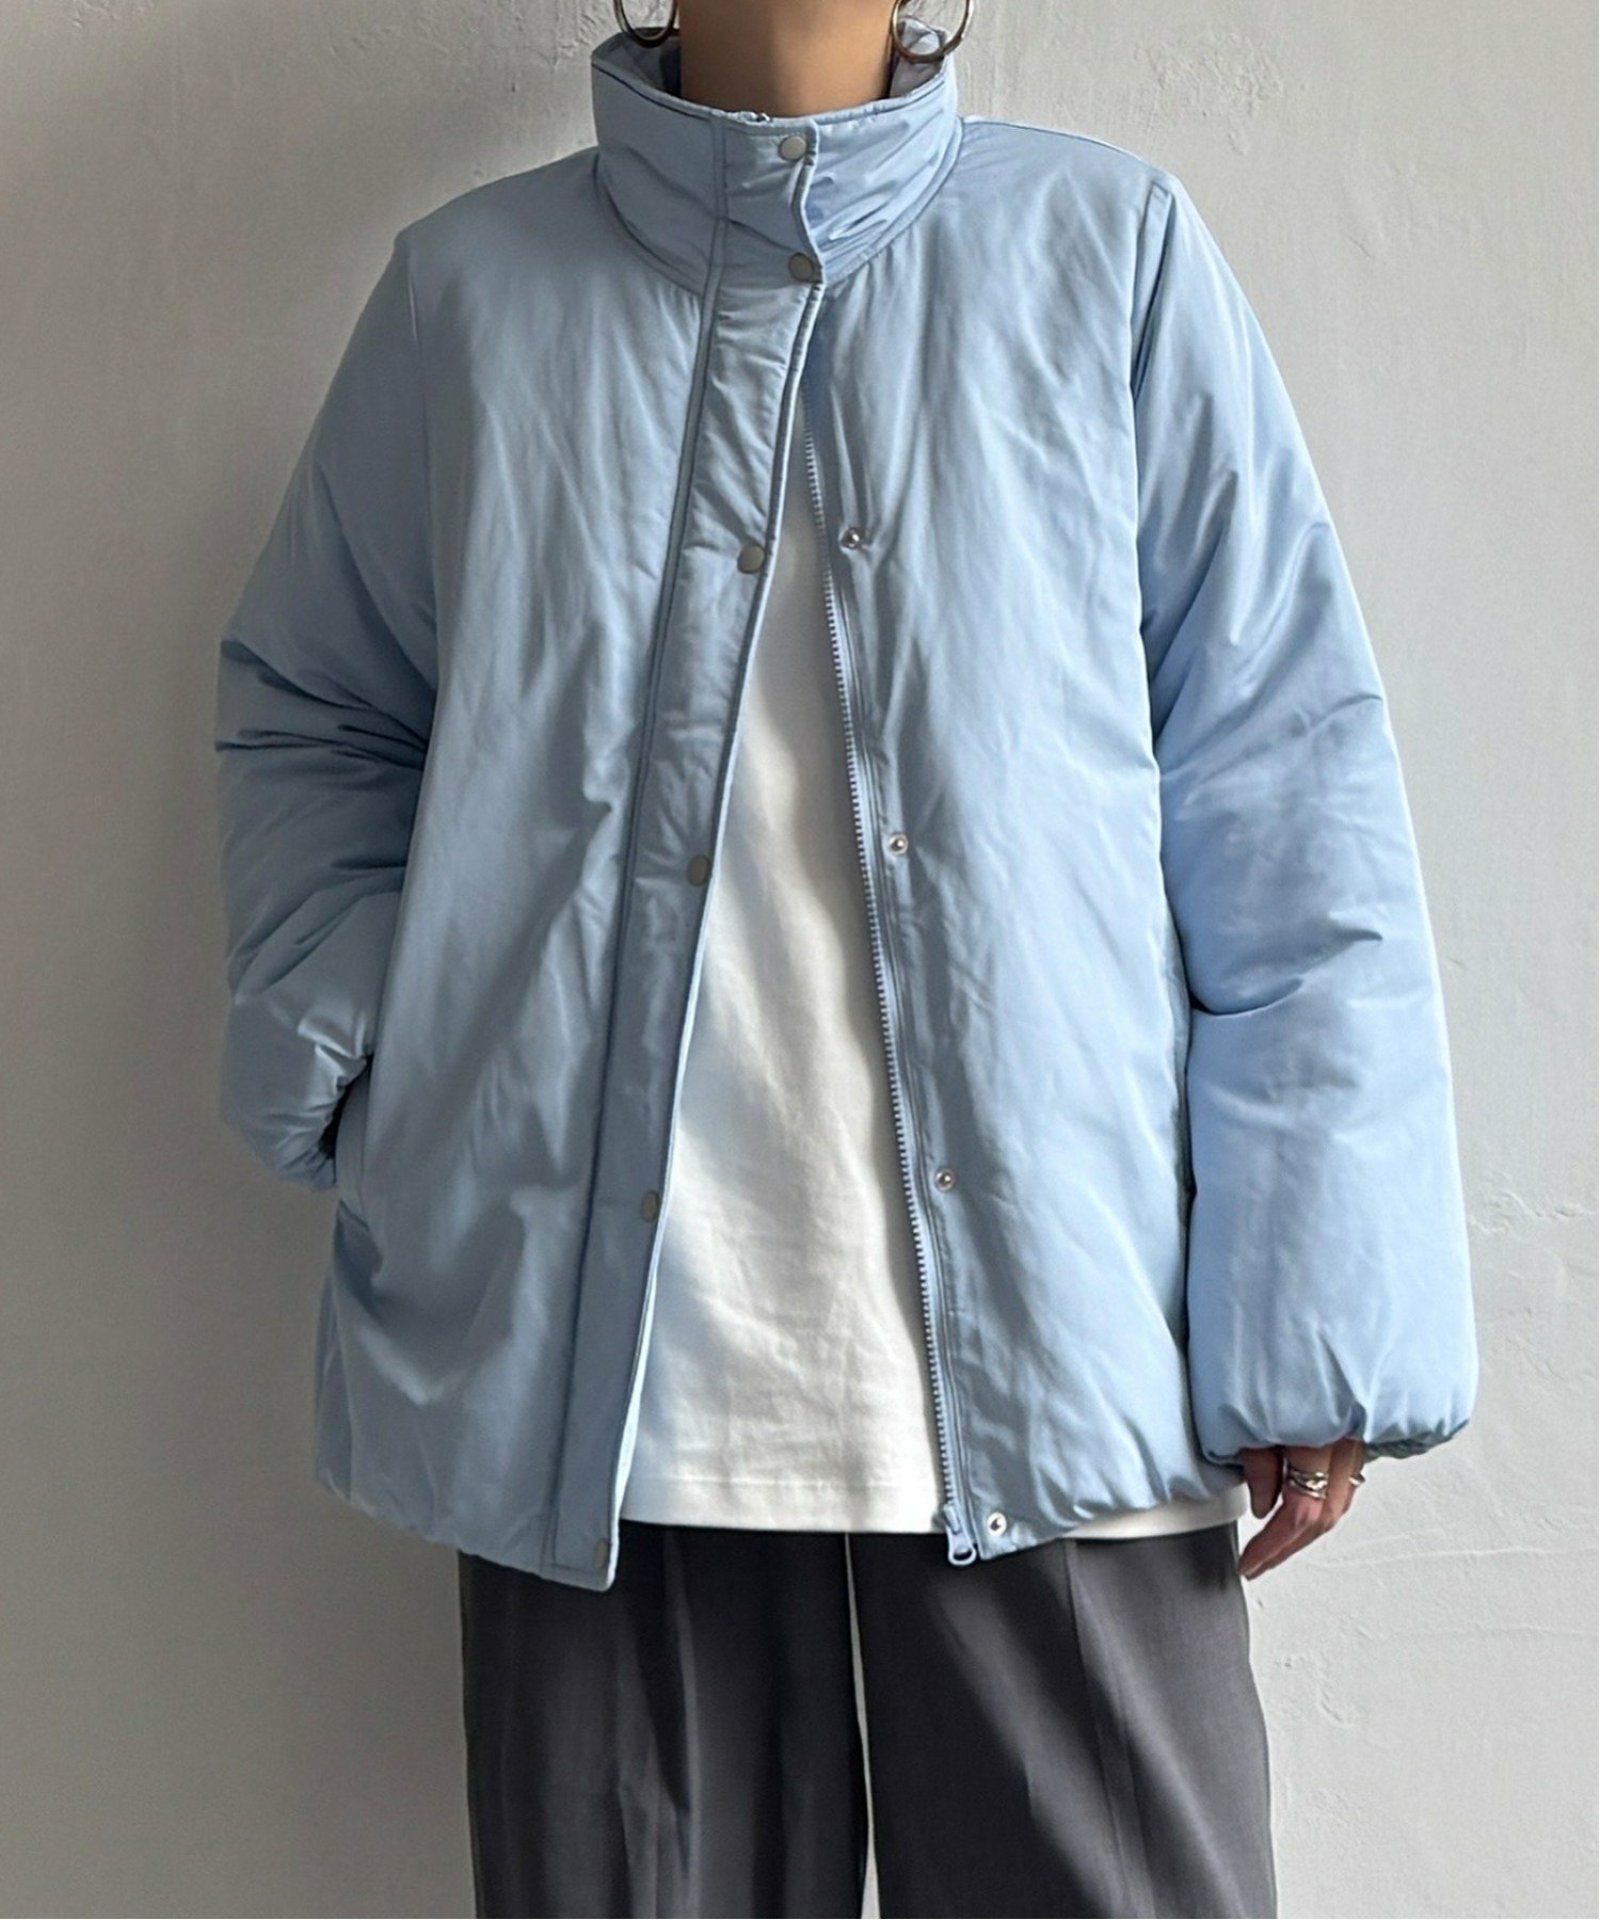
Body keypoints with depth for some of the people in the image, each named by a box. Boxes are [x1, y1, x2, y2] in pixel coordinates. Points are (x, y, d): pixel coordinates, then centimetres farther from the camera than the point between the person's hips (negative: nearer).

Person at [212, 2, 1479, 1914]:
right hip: (586, 1363, 1)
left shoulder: (1108, 248, 6)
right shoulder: (471, 288, 10)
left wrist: (1312, 1317, -5)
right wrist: (358, 1071, 1)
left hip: (1051, 1359, 0)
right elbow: (304, 714, 19)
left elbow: (1284, 783, 2)